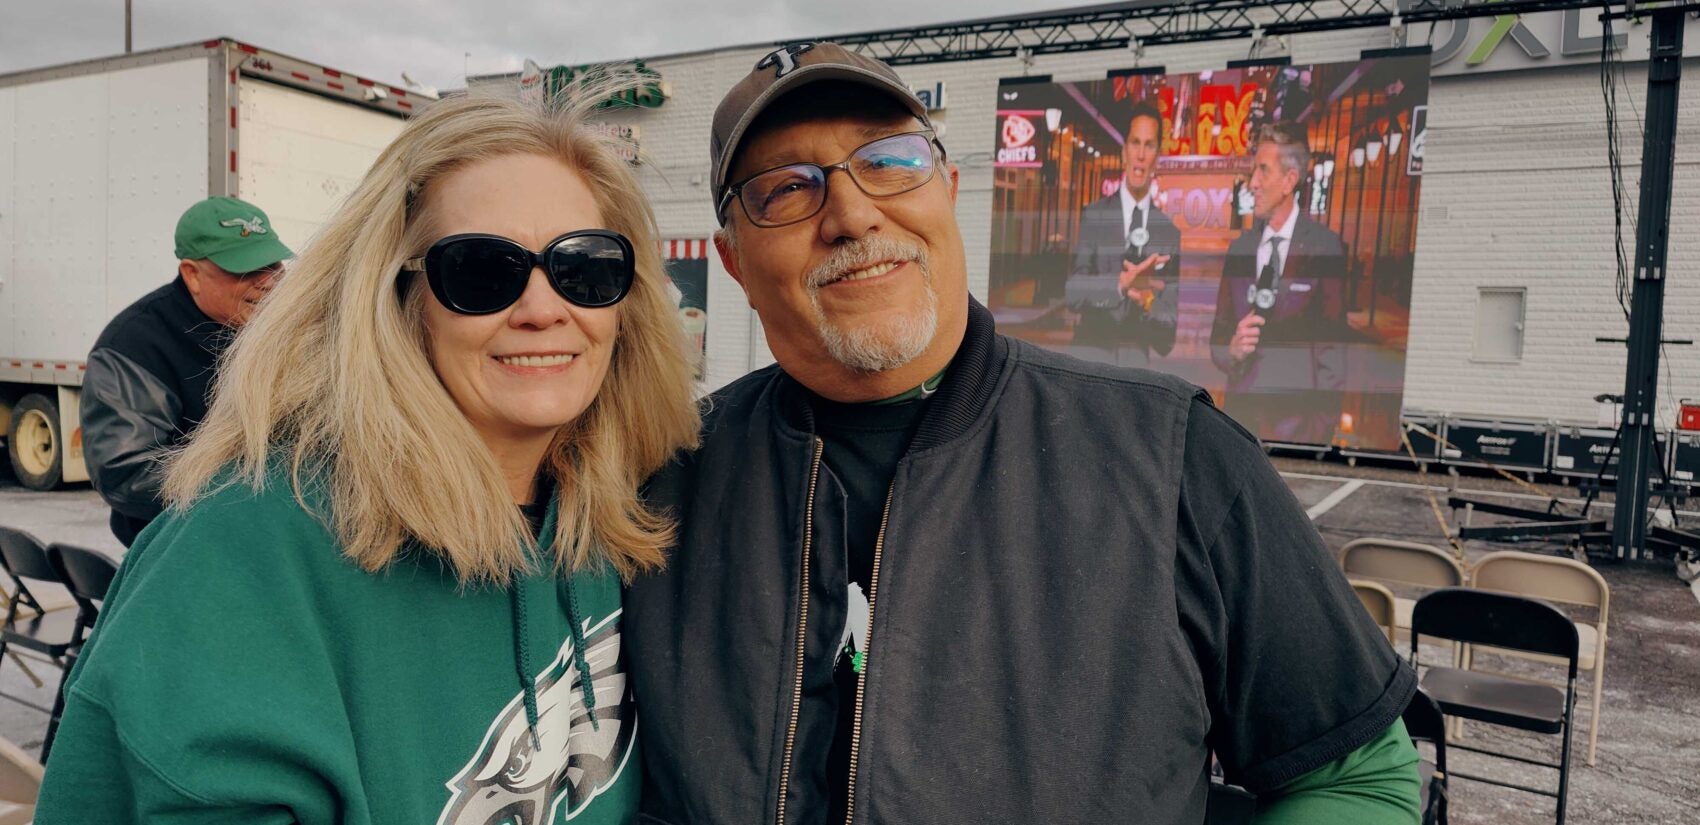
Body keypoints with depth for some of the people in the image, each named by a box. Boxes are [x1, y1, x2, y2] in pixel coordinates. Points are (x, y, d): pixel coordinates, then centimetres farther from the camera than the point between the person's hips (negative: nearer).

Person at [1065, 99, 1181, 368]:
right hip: (1090, 355, -1)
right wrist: (1120, 283, -27)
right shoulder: (1092, 216, 3)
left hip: (1138, 362, 1)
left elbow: (1172, 315, 7)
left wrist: (1149, 303, -15)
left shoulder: (1169, 230, 6)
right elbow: (1072, 291, -9)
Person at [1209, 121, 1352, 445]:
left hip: (1296, 421, -4)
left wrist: (1322, 428, -9)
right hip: (1238, 417, 4)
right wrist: (1231, 349, -9)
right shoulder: (1239, 248, 10)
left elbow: (1333, 345, -5)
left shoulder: (1325, 247, -4)